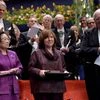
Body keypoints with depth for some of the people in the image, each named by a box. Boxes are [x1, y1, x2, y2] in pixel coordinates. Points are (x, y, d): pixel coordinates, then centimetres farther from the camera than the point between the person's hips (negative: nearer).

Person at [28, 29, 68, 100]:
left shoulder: (59, 53, 19)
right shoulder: (37, 53, 3)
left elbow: (63, 67, 23)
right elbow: (30, 68, -3)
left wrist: (64, 72, 1)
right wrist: (39, 71, -21)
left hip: (58, 87, 5)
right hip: (42, 88, -5)